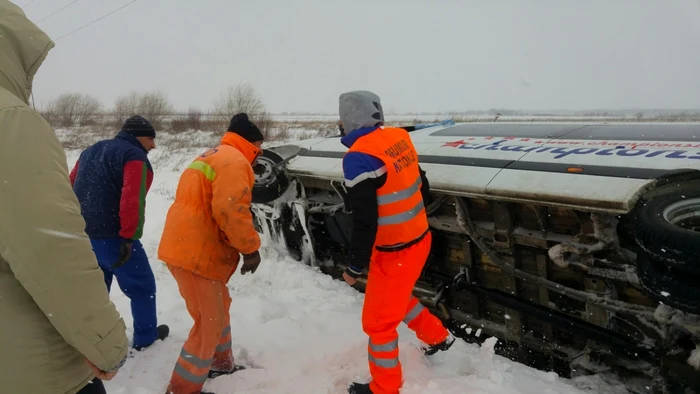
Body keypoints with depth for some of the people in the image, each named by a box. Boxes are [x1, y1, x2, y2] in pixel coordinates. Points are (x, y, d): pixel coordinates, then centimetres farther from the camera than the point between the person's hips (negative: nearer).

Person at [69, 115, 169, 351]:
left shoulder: (90, 151, 19)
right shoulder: (134, 156, -9)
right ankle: (145, 337, 19)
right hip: (112, 237, -8)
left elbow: (71, 188, 20)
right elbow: (132, 199, -21)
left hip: (81, 234, 8)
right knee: (142, 285, 9)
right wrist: (129, 237, -21)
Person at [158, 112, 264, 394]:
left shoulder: (212, 156, 21)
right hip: (194, 253, -11)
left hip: (186, 246, 11)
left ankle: (221, 364, 38)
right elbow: (230, 210, -25)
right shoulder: (235, 161, -12)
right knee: (210, 322, -1)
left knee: (219, 307, 23)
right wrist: (251, 247, -14)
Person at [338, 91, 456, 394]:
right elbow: (422, 189, 10)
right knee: (396, 297, 32)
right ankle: (438, 337, 49)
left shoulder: (359, 157, -24)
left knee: (377, 321, 11)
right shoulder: (400, 138, 0)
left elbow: (364, 221, -23)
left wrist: (355, 267, -12)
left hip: (394, 252, -8)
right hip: (419, 239, 8)